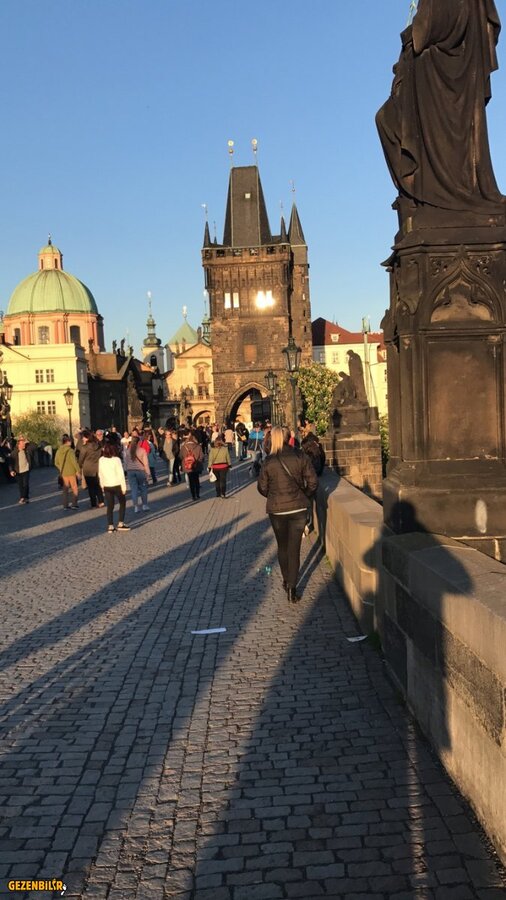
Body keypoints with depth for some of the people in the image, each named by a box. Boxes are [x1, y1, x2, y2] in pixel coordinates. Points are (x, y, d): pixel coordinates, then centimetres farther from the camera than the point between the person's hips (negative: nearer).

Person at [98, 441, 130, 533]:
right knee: (122, 503, 15)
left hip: (106, 486, 3)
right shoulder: (116, 460, -14)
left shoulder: (101, 460, -3)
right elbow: (121, 474, -13)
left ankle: (110, 526, 5)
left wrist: (102, 486, 15)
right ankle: (121, 524, 10)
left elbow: (100, 474, 4)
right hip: (117, 485, -3)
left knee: (110, 506, 9)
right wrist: (124, 487, -6)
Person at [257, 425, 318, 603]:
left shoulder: (269, 462, -9)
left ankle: (286, 582, 30)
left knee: (282, 547, 19)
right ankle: (292, 589, 2)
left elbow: (262, 488, -1)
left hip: (277, 510, 0)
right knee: (294, 549, 4)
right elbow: (313, 481, -5)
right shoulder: (300, 456, -7)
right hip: (298, 508, 0)